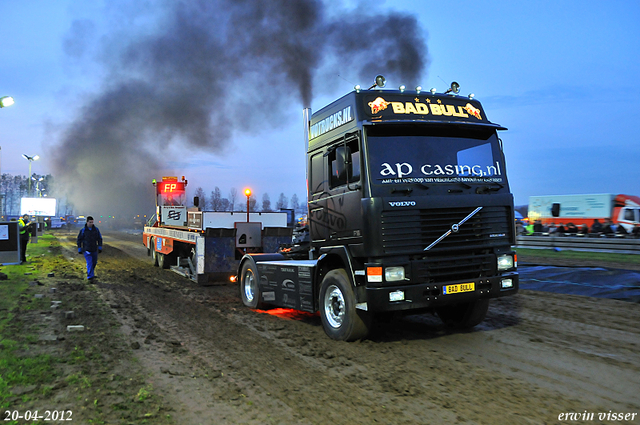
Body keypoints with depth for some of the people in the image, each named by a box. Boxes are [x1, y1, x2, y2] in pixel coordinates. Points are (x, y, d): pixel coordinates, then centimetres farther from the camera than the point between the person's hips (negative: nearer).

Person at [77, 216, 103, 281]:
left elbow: (99, 239, 7)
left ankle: (89, 273, 39)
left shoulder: (96, 229, 0)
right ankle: (90, 277, -11)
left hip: (94, 250, 4)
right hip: (87, 250, -4)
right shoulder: (83, 230, -7)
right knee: (89, 263, -13)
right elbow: (79, 240, 0)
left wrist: (100, 247, 0)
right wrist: (79, 249, -1)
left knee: (94, 262, 14)